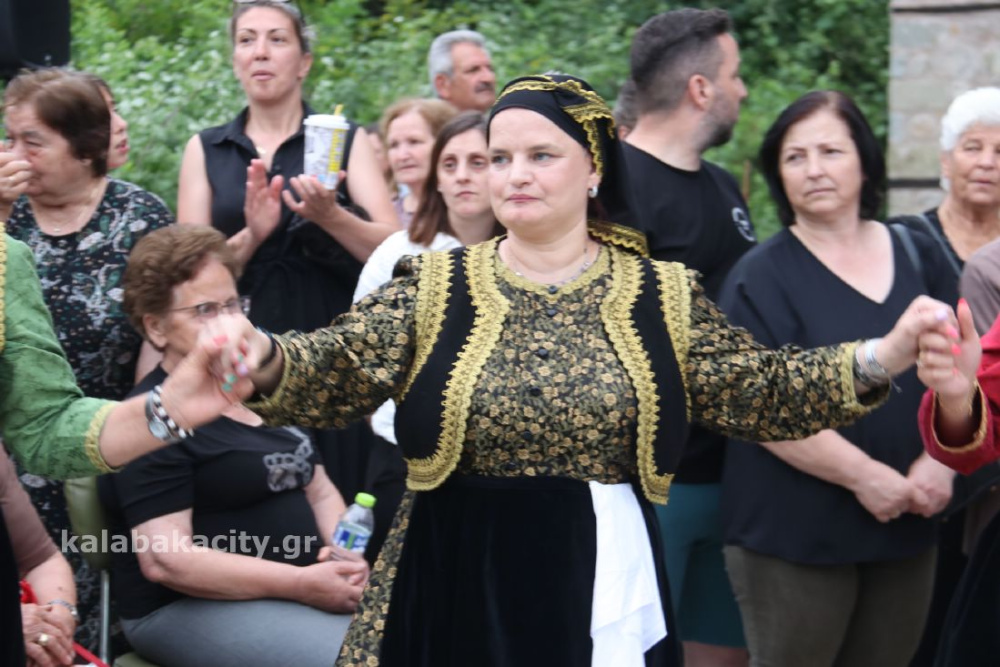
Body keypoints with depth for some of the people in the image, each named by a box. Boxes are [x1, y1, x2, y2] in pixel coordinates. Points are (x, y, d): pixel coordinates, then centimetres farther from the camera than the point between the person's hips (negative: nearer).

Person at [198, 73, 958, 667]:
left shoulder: (662, 296, 3)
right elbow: (340, 368, -9)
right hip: (455, 585, 0)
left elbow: (754, 390, 0)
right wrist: (267, 360, -31)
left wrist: (882, 358, -13)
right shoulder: (435, 288, 1)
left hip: (598, 588, 0)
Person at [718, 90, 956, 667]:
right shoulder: (760, 278, -5)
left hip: (907, 528, 4)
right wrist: (862, 474, -20)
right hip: (796, 535, -4)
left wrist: (941, 459, -8)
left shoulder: (920, 257, 8)